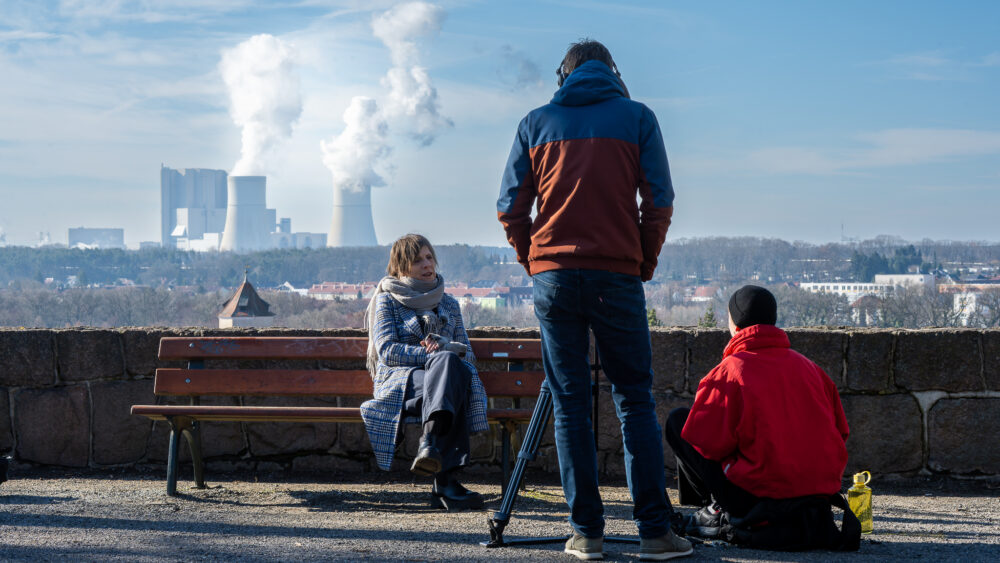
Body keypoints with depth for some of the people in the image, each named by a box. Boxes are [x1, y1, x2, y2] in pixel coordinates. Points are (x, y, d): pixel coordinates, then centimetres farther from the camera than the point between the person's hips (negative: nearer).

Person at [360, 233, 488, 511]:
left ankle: (430, 444, -56)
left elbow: (467, 354, 18)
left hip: (446, 373, 3)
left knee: (450, 363, -37)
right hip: (398, 379, -3)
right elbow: (387, 351, -2)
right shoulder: (387, 300, 13)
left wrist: (445, 348, -6)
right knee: (446, 363, -39)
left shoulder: (449, 304, 25)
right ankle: (445, 480, -53)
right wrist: (432, 355, -13)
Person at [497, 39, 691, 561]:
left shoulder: (536, 122, 11)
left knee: (569, 404, 4)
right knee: (634, 399, 4)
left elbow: (510, 209, 7)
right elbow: (659, 203, 1)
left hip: (553, 277, 1)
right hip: (617, 275, -1)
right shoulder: (637, 117, 8)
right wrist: (646, 263, 12)